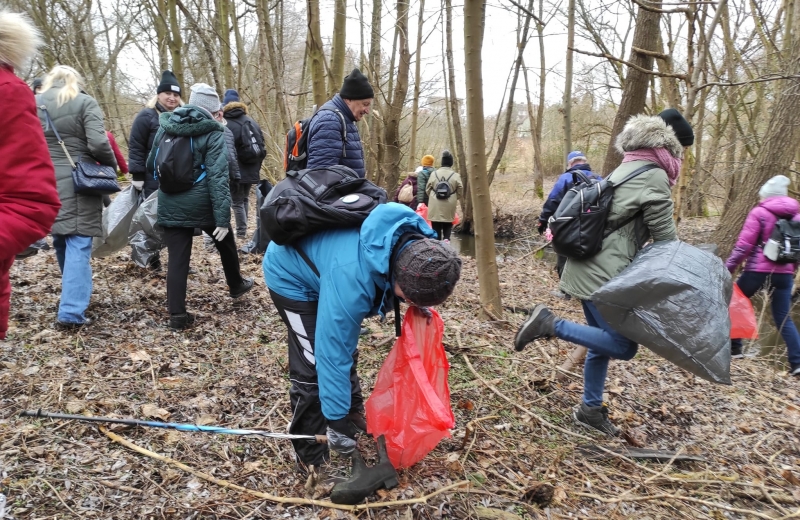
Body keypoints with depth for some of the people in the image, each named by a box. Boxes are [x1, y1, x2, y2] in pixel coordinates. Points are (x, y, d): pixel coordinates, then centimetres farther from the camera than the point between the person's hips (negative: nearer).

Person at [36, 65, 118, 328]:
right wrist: (111, 165, 2)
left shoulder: (36, 104, 9)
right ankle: (71, 311, -12)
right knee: (78, 245, -5)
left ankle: (73, 297, 33)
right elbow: (98, 144, -15)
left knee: (61, 242, 18)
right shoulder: (85, 102, -4)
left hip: (47, 183, 5)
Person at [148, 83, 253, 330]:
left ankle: (177, 315, 6)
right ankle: (236, 285, 42)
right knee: (225, 243, 23)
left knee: (177, 259, 6)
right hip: (202, 205, -3)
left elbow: (151, 165, 17)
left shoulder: (165, 126, 7)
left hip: (170, 206, 4)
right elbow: (218, 177, -18)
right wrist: (223, 217, -18)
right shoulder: (213, 133, -9)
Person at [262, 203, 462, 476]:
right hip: (292, 275, -7)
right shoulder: (351, 278, -44)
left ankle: (354, 411, 40)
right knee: (314, 365, -10)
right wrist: (336, 418, -26)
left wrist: (414, 300, -7)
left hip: (320, 260, 7)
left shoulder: (418, 241, -23)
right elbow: (332, 352, -35)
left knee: (346, 348, 17)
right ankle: (311, 459, 6)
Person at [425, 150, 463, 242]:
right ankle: (446, 238, -8)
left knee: (436, 227, 8)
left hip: (435, 206, 0)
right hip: (449, 206, 0)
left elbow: (427, 189, 6)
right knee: (447, 225, 14)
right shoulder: (456, 176, -4)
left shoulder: (434, 174, -1)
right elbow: (460, 191, 1)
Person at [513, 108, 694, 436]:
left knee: (605, 341, 17)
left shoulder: (626, 171, 18)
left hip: (590, 268, 10)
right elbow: (665, 238, -10)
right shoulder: (655, 177, -10)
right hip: (604, 274, -10)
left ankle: (591, 408, 27)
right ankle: (550, 324, -10)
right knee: (624, 345, -6)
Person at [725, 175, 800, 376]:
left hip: (758, 270, -5)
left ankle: (733, 348, 18)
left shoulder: (759, 213, -6)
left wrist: (728, 268, -10)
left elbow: (744, 245, -13)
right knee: (784, 317, 10)